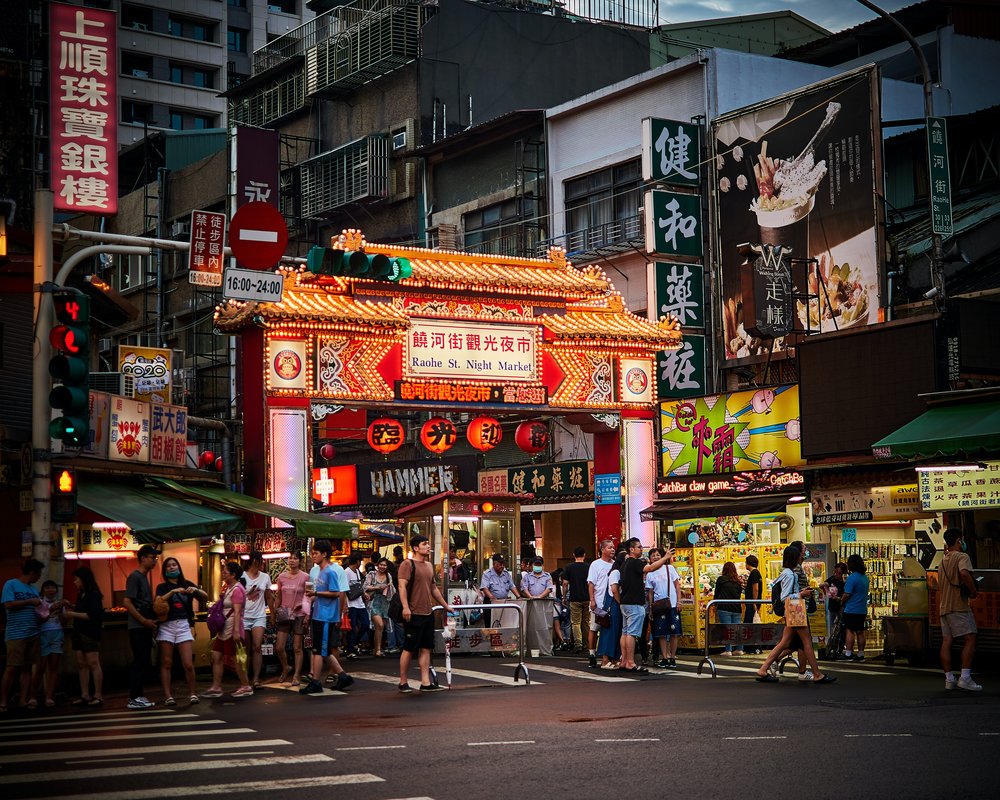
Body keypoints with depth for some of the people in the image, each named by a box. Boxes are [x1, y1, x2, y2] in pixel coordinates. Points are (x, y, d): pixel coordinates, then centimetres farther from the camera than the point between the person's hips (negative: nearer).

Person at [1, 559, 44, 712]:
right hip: (16, 634, -6)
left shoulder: (34, 589, 18)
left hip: (33, 634, 6)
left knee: (28, 668, 4)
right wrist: (30, 602, -9)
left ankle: (24, 700, 7)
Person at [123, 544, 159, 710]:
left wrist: (151, 621, 12)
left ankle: (138, 695, 17)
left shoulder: (144, 577, 18)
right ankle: (133, 699, -4)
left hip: (145, 627, 9)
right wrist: (144, 620, -17)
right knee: (139, 662, -8)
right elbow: (127, 602, -18)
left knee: (145, 663, 11)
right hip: (137, 628, -9)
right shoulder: (135, 577, -11)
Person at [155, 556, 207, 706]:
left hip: (184, 625, 1)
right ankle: (167, 695, 3)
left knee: (188, 664, -6)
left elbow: (206, 597, 9)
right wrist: (173, 591, -22)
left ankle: (192, 693, 8)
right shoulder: (162, 587, 8)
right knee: (166, 663, -1)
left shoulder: (187, 584, 13)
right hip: (166, 626, -1)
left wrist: (196, 590, -10)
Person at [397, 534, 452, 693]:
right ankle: (403, 682, 6)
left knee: (426, 648, 5)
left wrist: (445, 605, 28)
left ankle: (425, 683, 7)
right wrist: (405, 607, -27)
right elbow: (402, 586, -16)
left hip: (428, 614, 8)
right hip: (413, 614, -8)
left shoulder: (429, 566, 18)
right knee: (409, 648, -2)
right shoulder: (408, 564, -7)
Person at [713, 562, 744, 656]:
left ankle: (728, 650, -6)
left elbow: (716, 594, 3)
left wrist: (715, 606, 14)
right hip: (736, 608, 4)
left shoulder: (721, 579, -1)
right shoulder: (737, 581, 9)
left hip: (724, 608, -4)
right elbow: (739, 594, 16)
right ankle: (739, 649, 8)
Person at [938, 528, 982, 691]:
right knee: (970, 639, -7)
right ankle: (965, 677, -16)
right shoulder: (962, 557, -7)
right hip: (958, 605, -8)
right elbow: (964, 573, -28)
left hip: (944, 606, 8)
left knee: (946, 641, 4)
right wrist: (973, 591, -16)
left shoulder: (943, 560, 20)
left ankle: (949, 678, 3)